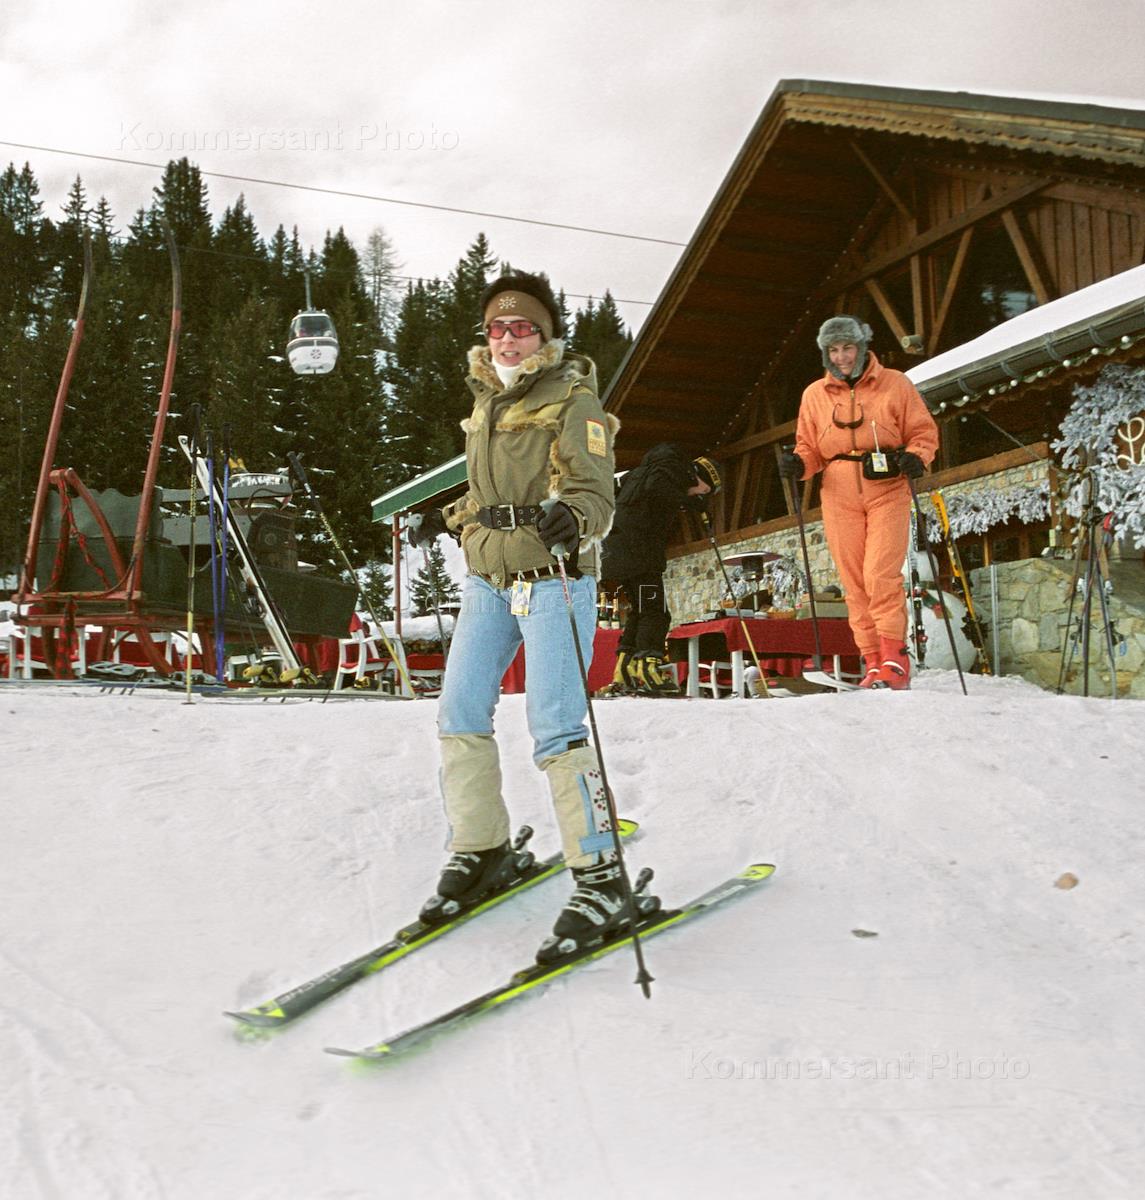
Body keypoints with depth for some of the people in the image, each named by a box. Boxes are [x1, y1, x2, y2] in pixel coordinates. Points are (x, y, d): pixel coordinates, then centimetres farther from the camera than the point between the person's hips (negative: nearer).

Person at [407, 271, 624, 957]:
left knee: (556, 727, -15)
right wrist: (451, 517, 33)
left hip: (554, 578, -7)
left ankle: (601, 873, -8)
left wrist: (572, 519, -34)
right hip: (489, 577, 7)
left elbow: (596, 494, -14)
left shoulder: (573, 401, -5)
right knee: (460, 714, 2)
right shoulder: (488, 401, 16)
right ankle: (481, 851, 16)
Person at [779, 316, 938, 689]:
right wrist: (797, 463, -8)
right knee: (854, 582, -1)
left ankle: (894, 658, -9)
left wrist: (916, 457, -13)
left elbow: (924, 431, 7)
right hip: (840, 495, 3)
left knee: (881, 575, -15)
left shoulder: (894, 384, 5)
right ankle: (872, 660, 5)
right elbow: (809, 448, 14)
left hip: (887, 492, -3)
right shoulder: (815, 394, 11)